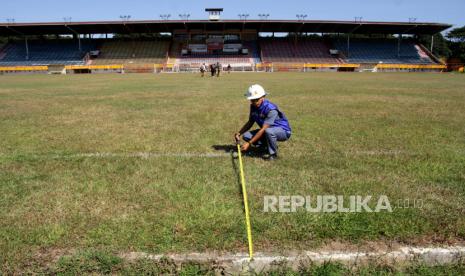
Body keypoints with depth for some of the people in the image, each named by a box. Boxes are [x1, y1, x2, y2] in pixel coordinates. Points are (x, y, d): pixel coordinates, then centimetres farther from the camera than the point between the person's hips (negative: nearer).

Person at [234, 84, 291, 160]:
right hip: (267, 130, 8)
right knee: (246, 136, -10)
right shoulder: (253, 106, -6)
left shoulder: (271, 109, -30)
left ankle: (273, 154, -15)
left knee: (268, 131, -41)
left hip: (283, 131, -8)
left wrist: (249, 143, -35)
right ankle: (270, 145, 8)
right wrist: (239, 133, -10)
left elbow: (263, 129, -33)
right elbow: (250, 122, 6)